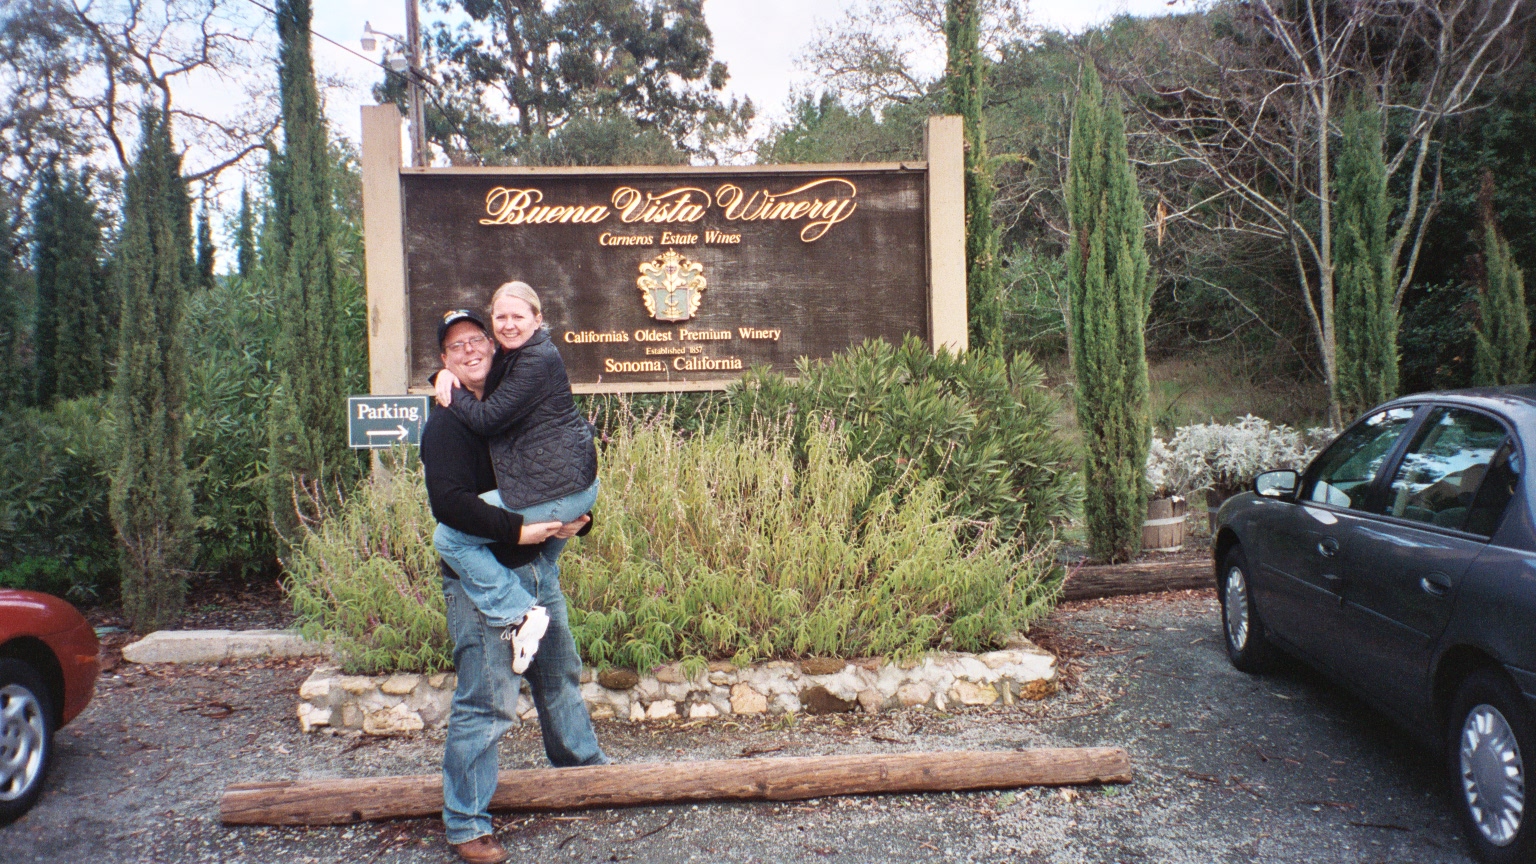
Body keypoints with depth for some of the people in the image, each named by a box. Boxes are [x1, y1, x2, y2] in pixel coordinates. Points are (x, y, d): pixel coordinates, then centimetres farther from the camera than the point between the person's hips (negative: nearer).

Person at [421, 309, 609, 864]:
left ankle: (581, 761, 43)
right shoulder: (446, 425, -10)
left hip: (536, 566, 8)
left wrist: (578, 518, 1)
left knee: (560, 673, 21)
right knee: (487, 701, -5)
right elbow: (449, 502, -22)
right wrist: (517, 530, -24)